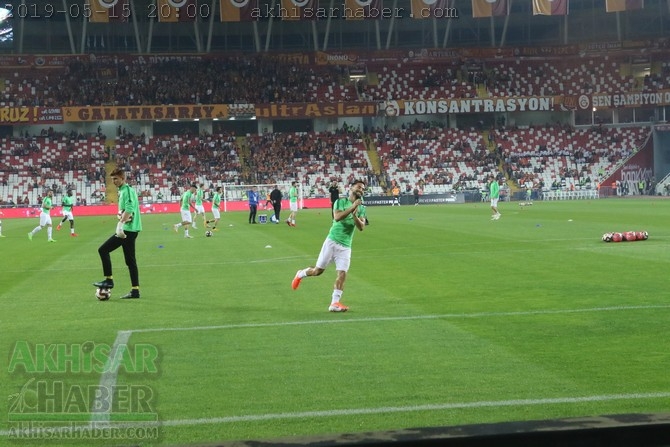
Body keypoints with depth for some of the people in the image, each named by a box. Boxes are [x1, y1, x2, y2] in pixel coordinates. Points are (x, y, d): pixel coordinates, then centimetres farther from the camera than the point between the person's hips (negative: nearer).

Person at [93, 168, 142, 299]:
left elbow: (129, 209, -25)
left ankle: (108, 280, -3)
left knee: (103, 250, -7)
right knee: (130, 260, 10)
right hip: (131, 229, 10)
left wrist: (120, 224, -31)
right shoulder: (124, 190, 19)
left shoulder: (127, 190, -11)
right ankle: (135, 291, 10)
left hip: (127, 229, -10)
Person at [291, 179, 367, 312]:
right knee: (318, 270, 2)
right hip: (332, 241, -3)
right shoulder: (341, 202, -2)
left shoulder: (361, 208, 9)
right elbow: (337, 217, -20)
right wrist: (352, 207, -26)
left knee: (342, 274, -11)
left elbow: (361, 227, -3)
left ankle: (334, 303, -9)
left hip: (345, 246, 3)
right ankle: (301, 274, 33)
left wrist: (354, 216, -20)